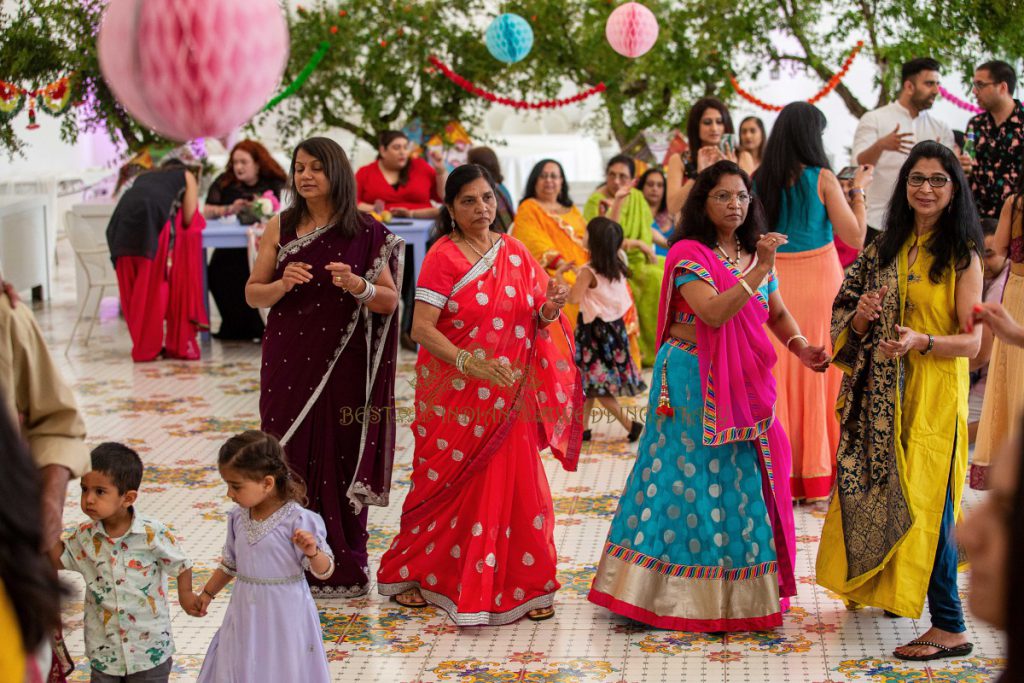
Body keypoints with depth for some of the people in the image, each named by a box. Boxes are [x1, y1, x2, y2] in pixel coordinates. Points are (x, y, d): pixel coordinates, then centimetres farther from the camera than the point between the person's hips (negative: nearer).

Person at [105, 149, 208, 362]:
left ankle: (143, 346, 16)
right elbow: (189, 218, 15)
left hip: (123, 220, 4)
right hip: (153, 218, -4)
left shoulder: (144, 176, 36)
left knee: (136, 289, 12)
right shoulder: (186, 176, 25)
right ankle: (179, 344, 6)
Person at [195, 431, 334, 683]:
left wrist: (312, 551, -35)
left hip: (284, 614, -5)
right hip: (246, 612, 5)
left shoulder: (298, 520, -20)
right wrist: (207, 593, 20)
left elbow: (323, 570, -16)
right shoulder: (238, 517, -2)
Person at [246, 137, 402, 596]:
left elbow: (390, 300, -1)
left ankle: (343, 569, 11)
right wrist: (282, 285, -15)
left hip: (343, 365, -2)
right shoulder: (280, 229, 5)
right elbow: (253, 294, 6)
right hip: (288, 362, 2)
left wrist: (357, 285, -21)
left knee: (340, 461, 0)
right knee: (291, 460, 1)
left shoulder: (367, 234, 0)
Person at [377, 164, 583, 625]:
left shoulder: (515, 253, 8)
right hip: (455, 396, -4)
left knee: (515, 485, 3)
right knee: (449, 485, 5)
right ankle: (411, 573, 24)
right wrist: (468, 362, -29)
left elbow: (535, 321, 11)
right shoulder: (443, 258, -8)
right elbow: (421, 328, -16)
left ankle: (524, 585, 14)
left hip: (508, 397, 4)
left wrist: (550, 310, -12)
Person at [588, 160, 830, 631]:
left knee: (741, 482, 8)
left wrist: (800, 346, -2)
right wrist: (759, 270, -28)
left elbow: (778, 314, 17)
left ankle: (739, 594, 19)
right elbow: (713, 313, -23)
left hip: (743, 387, 6)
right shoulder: (689, 253, -9)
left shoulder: (754, 253, 12)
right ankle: (680, 593, 7)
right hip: (693, 385, -6)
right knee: (693, 479, -3)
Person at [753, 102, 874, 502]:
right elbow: (855, 237, -8)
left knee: (779, 378, 9)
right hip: (818, 281, -3)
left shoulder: (760, 181, -1)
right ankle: (817, 480, 11)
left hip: (773, 283, 3)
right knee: (821, 377, 6)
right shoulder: (822, 179, -10)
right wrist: (858, 191, 4)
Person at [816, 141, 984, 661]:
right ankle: (877, 585, 32)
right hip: (882, 392, 5)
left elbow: (972, 340, -9)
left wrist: (922, 341, -25)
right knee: (875, 487, 11)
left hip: (933, 393, -5)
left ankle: (949, 627, 0)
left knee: (926, 500, -6)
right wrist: (861, 317, -9)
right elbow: (848, 322, 14)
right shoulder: (887, 247, 10)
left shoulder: (962, 256, -5)